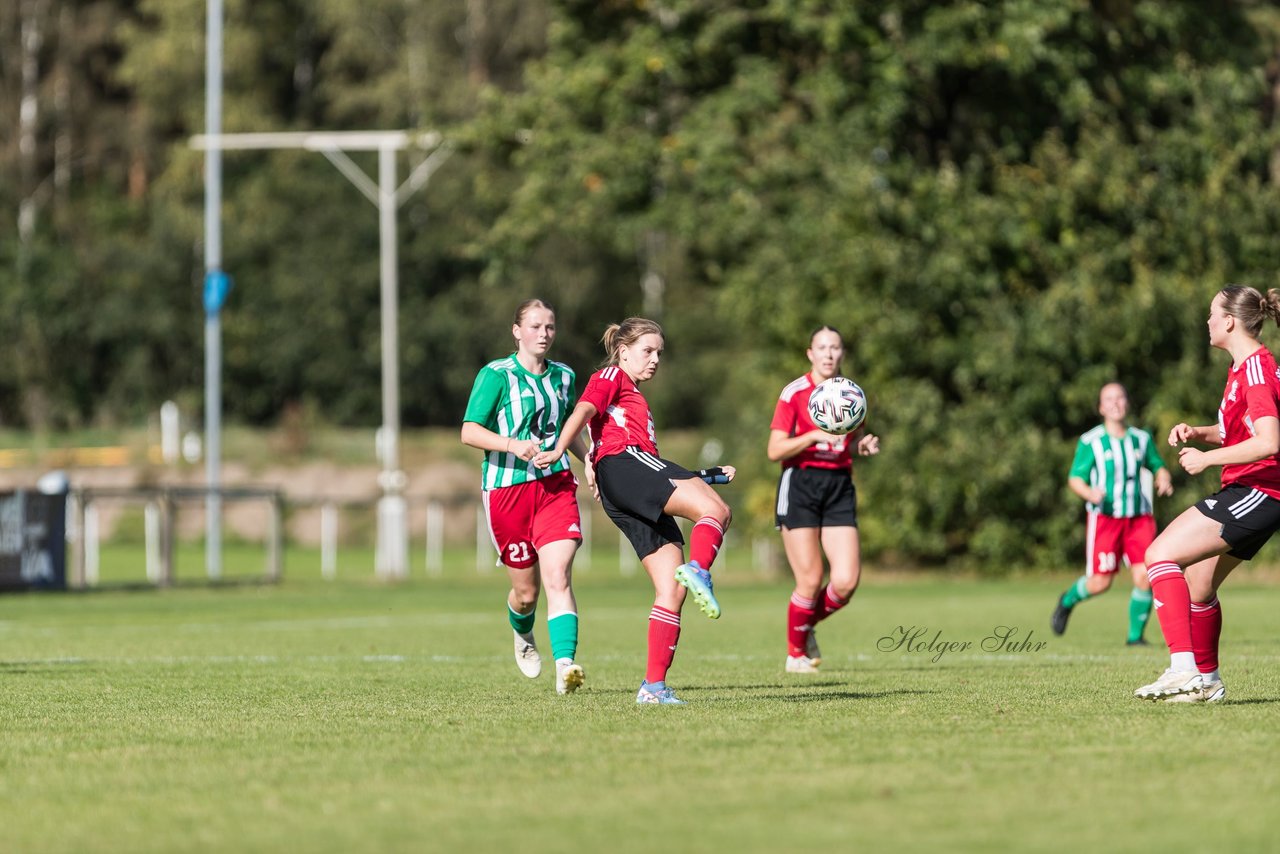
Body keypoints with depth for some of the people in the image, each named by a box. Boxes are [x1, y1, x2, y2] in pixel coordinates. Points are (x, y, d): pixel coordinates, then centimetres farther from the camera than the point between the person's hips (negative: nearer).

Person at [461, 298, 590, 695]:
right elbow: (469, 432, -11)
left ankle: (565, 665, -26)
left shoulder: (563, 376, 11)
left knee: (558, 578, -16)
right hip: (506, 488, -3)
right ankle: (522, 635, 42)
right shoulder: (496, 375, -5)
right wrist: (515, 445, -25)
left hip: (555, 484, 3)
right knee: (526, 590, 7)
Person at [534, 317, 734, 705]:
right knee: (715, 511, -28)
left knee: (671, 589, -2)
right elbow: (584, 411, -6)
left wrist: (706, 476, 41)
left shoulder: (634, 397, 39)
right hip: (622, 462, -9)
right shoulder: (612, 377, 14)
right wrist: (559, 450, -22)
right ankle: (698, 570, -57)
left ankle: (654, 686, -7)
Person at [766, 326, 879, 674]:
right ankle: (796, 653, 15)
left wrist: (865, 445, 1)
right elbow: (775, 450, -9)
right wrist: (815, 436, -22)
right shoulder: (794, 393, -4)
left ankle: (808, 625, 21)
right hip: (800, 485, -4)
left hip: (839, 487, 4)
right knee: (810, 581, -8)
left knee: (846, 581, -9)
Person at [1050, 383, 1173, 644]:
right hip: (1104, 517, -3)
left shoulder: (1141, 439, 9)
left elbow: (1157, 466, 22)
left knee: (1144, 577, -12)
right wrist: (1089, 493, -23)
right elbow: (1075, 478, -2)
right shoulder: (1091, 442, -2)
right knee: (1100, 582, -5)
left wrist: (1164, 480, -1)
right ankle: (1067, 601, 27)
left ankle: (1135, 635, 3)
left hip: (1139, 518, 3)